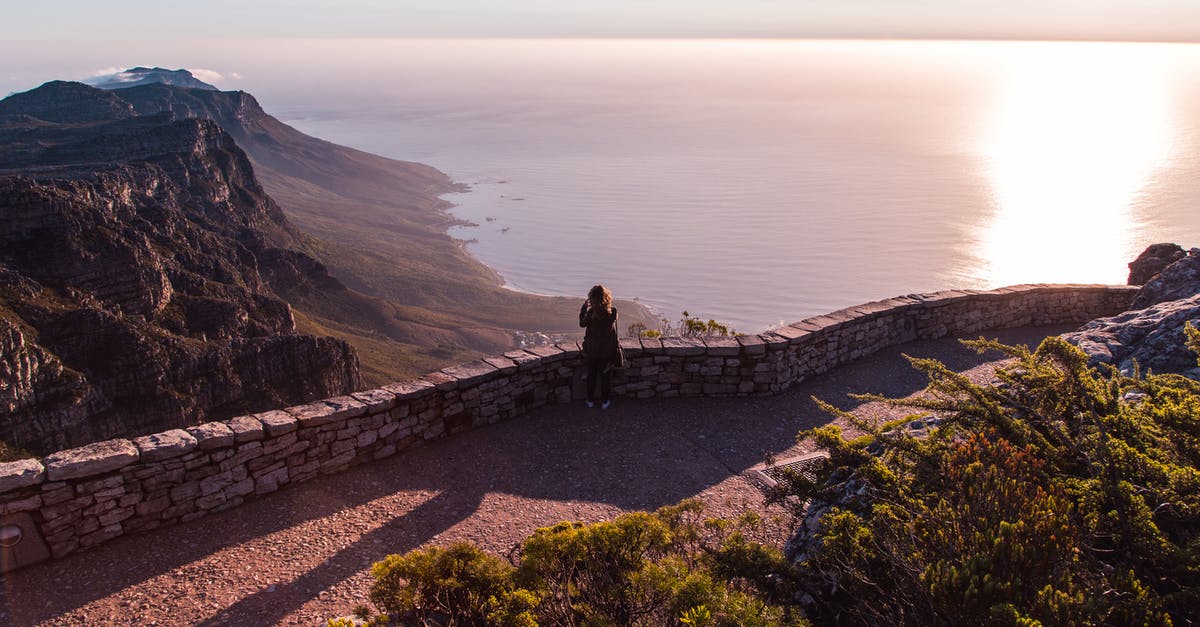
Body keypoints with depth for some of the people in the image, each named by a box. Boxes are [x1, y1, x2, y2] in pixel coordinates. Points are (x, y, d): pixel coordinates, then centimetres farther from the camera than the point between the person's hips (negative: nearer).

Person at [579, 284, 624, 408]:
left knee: (591, 375, 18)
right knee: (605, 375, 16)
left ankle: (590, 400, 30)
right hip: (607, 350, 0)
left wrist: (584, 308, 10)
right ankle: (605, 401, 27)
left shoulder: (591, 312, -21)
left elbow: (582, 323, -1)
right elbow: (612, 329, 0)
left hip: (591, 350, 0)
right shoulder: (613, 312, -17)